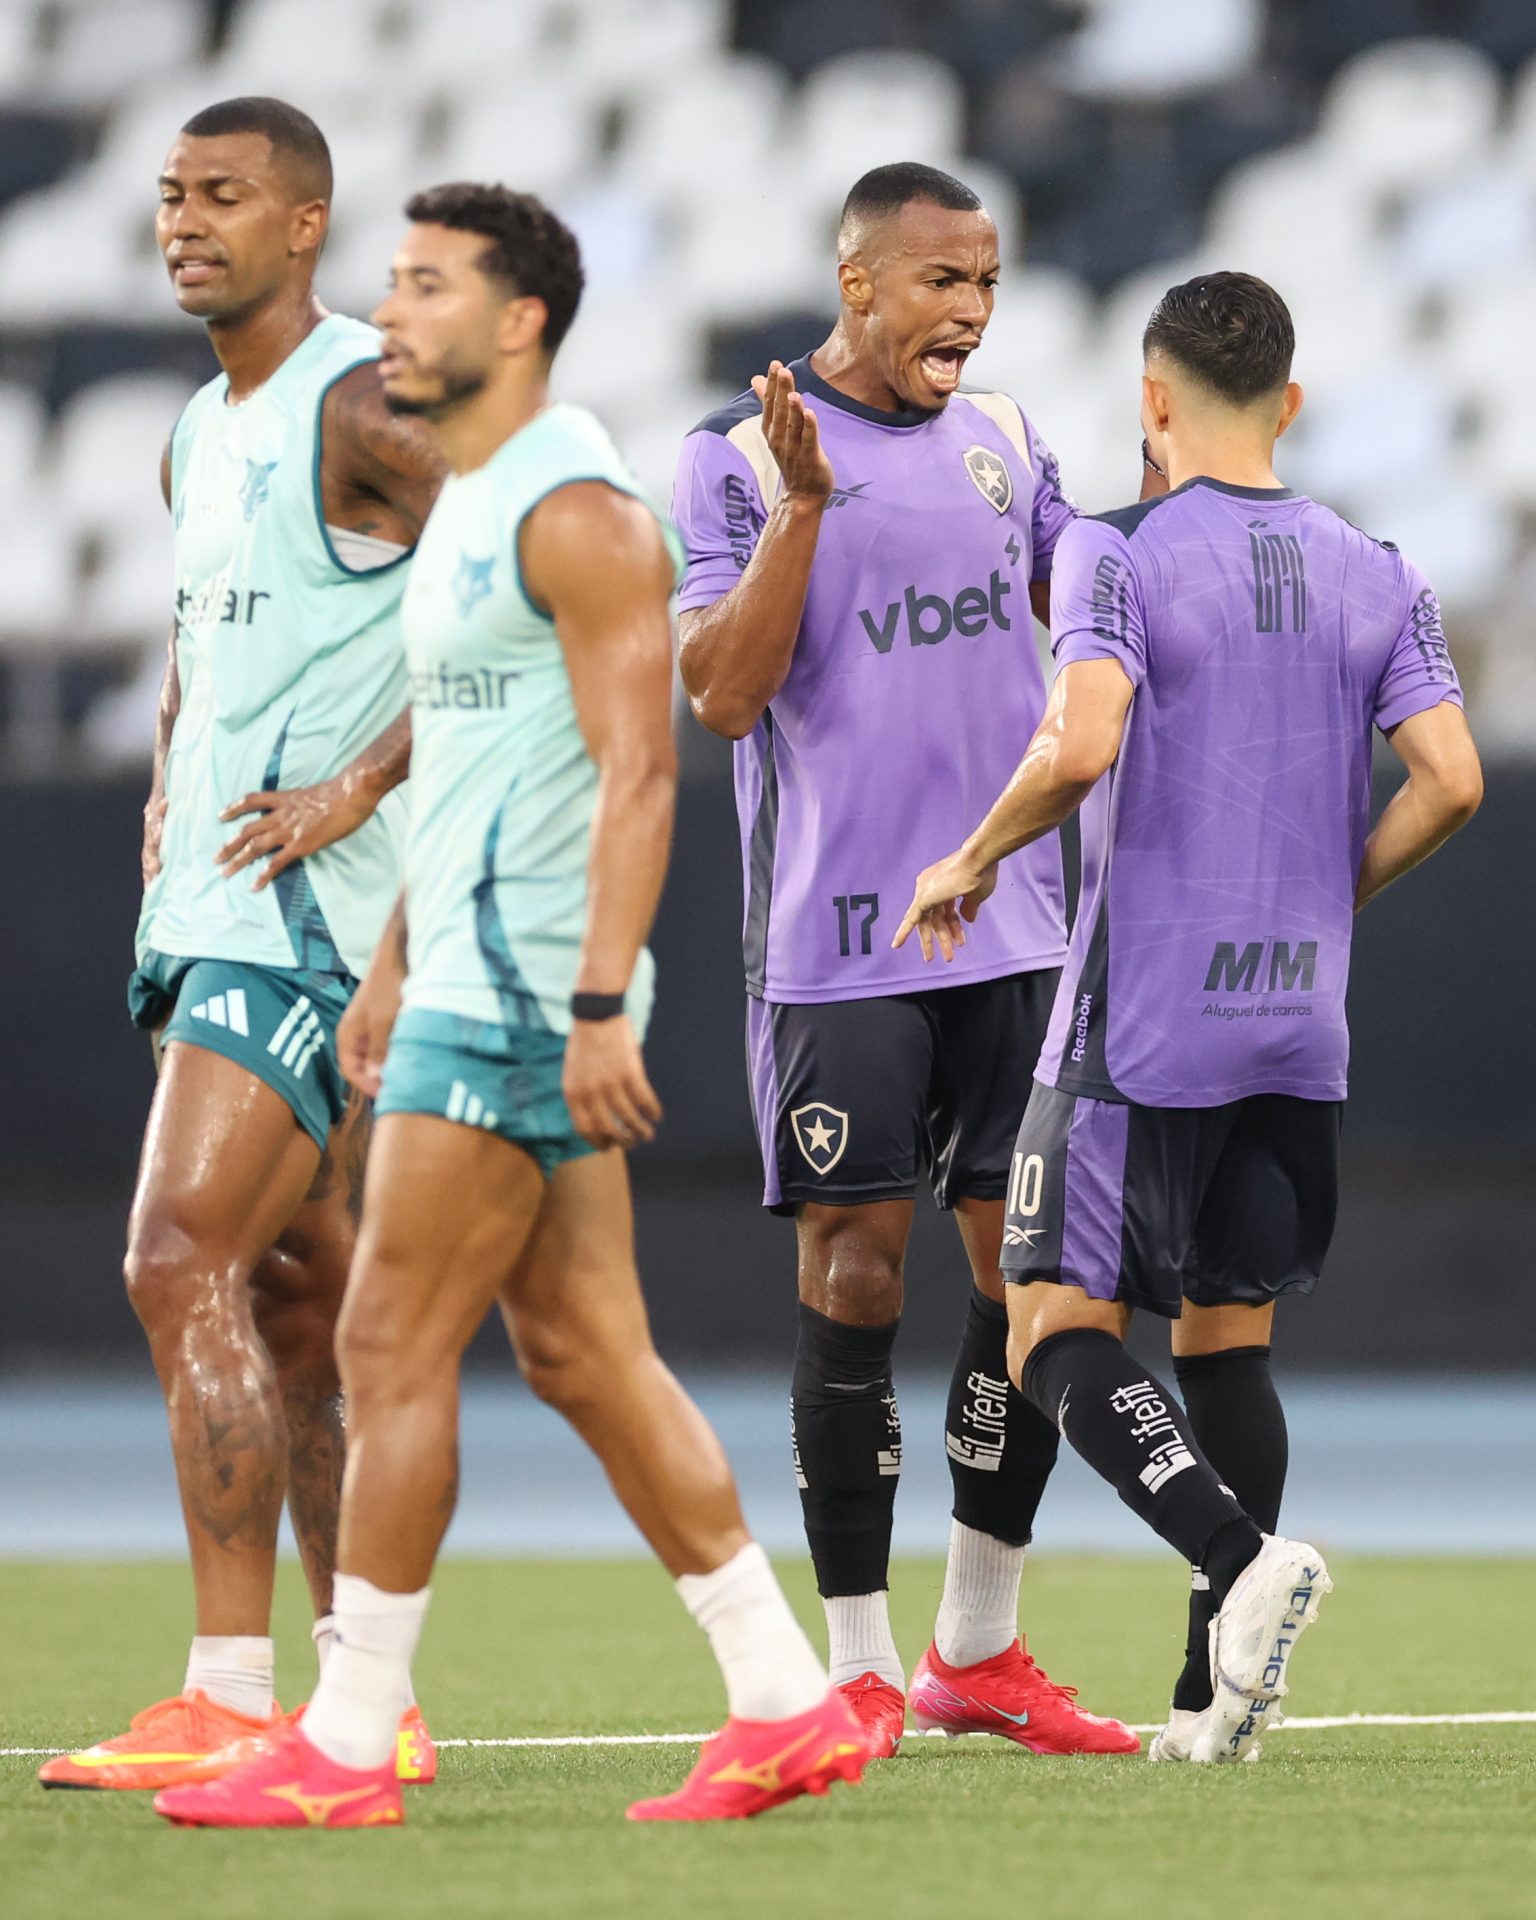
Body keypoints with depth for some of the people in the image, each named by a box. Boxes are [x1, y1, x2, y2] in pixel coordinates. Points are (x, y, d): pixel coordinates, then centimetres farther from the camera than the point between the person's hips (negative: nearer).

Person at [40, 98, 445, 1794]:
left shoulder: (364, 407, -11)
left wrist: (357, 789, -19)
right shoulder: (200, 436, 18)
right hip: (212, 907, 10)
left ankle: (229, 1703, -15)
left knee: (182, 1262, -15)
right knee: (299, 1300, 9)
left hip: (311, 909, -10)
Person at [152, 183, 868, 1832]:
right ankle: (787, 1706, 10)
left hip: (527, 996, -10)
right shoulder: (467, 503, 17)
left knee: (392, 1346, -7)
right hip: (473, 976, 10)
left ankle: (344, 1745, -2)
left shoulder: (575, 511, -14)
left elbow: (636, 771, -19)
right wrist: (394, 964, 25)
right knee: (582, 1353, 9)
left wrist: (599, 1005, -25)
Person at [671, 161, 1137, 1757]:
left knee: (1032, 1269, 4)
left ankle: (976, 1653, 16)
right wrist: (801, 505, -21)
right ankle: (858, 1668, 5)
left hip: (1015, 932, 5)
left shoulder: (999, 440, 12)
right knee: (853, 1275, -4)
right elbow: (720, 692, -12)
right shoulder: (738, 456, -5)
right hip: (836, 946, -5)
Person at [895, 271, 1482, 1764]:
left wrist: (972, 862, -6)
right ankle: (1215, 1696, 7)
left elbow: (1080, 745, -23)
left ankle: (1244, 1555, -23)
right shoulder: (1376, 576, 6)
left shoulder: (1120, 553, -8)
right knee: (1228, 1342, 13)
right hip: (1299, 1027, 5)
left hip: (1140, 1024, -5)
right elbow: (1450, 779, -1)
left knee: (1060, 1335, 0)